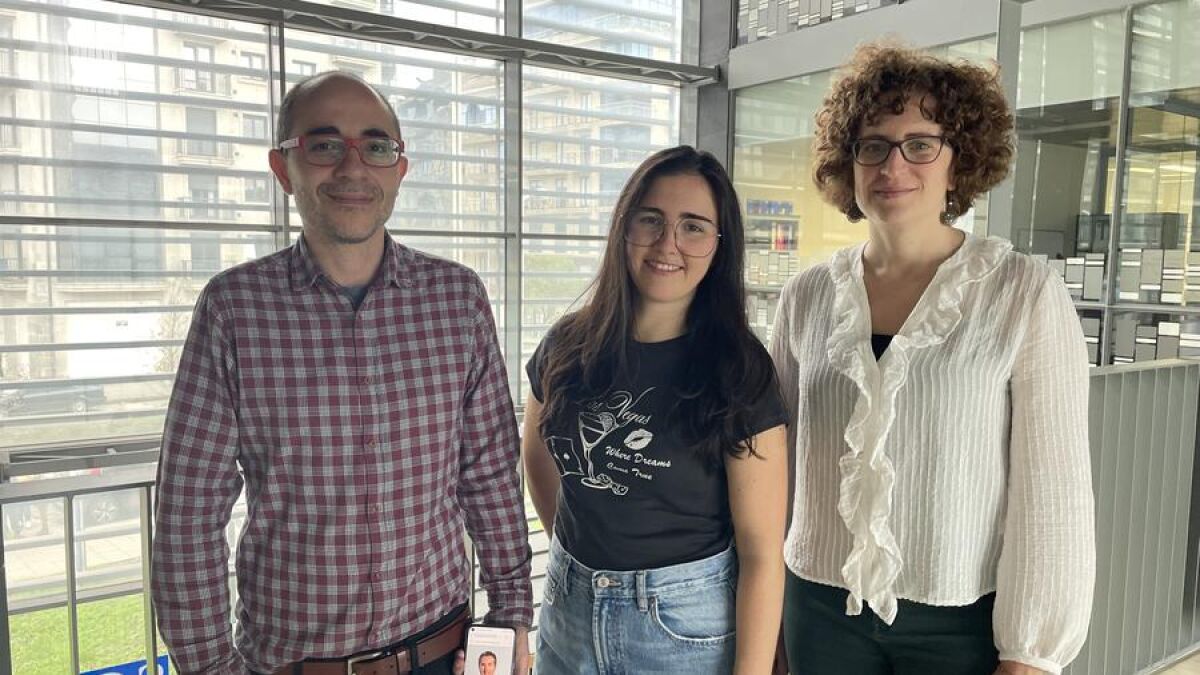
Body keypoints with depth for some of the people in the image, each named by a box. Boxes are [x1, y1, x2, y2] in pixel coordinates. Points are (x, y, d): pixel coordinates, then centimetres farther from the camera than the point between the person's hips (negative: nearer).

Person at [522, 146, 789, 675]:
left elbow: (761, 550, -14)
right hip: (570, 611, 4)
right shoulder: (567, 348, -5)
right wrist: (577, 554, 12)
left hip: (688, 623, -3)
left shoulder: (738, 371, -14)